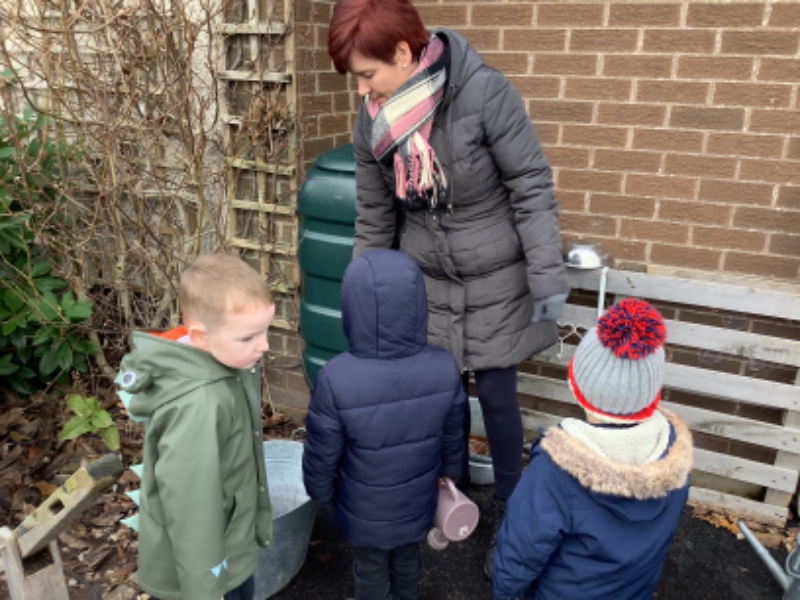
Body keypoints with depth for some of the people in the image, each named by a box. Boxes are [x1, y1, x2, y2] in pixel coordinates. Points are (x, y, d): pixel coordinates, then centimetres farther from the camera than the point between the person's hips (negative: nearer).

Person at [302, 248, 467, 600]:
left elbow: (320, 455, -18)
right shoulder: (444, 369, -24)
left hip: (365, 511, -3)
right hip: (418, 501, 3)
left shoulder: (336, 380, -34)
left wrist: (321, 494, 2)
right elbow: (452, 438, -6)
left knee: (370, 570, 25)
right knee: (408, 561, 30)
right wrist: (449, 475, 14)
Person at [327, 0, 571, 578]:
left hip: (496, 281, -3)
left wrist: (548, 277, -16)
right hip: (427, 284, 4)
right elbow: (374, 220, 3)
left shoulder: (485, 92, -20)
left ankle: (509, 514, 30)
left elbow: (533, 188, -15)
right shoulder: (371, 123, -6)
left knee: (497, 397, 6)